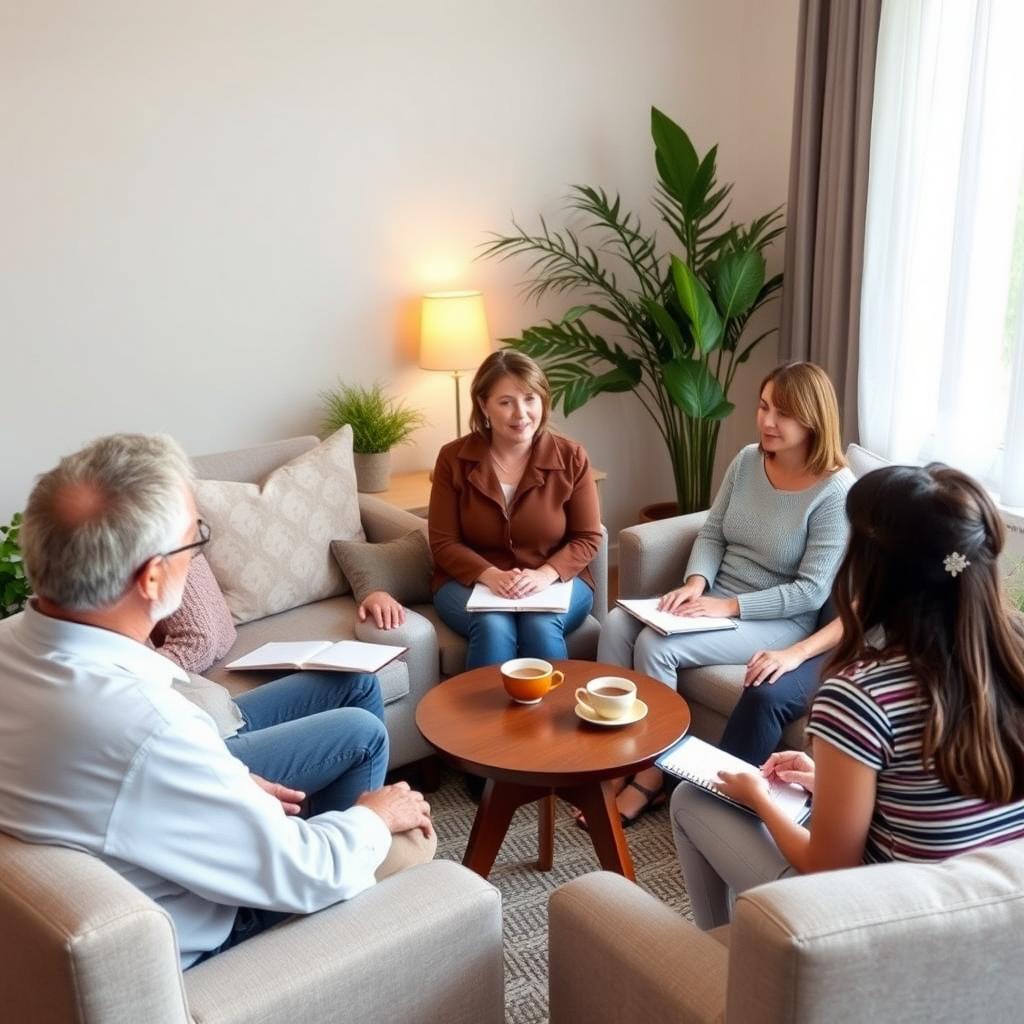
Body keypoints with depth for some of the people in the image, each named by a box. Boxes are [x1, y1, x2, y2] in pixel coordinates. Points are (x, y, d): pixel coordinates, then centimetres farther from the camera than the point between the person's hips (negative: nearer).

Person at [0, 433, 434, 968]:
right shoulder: (142, 727, -42)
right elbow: (306, 876, -28)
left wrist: (230, 781, -1)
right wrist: (375, 817, -8)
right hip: (185, 914, -6)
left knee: (353, 684, 13)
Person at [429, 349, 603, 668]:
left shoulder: (571, 457, -5)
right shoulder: (453, 459, -6)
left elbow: (587, 538, -2)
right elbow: (444, 543, -4)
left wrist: (546, 574, -21)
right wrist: (491, 576, -22)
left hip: (558, 580, 0)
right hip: (470, 582, 0)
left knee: (541, 626, -30)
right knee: (493, 626, -31)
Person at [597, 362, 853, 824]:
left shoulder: (836, 491, -17)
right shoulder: (747, 461, 2)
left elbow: (811, 591, -19)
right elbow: (711, 534, 6)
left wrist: (729, 606, -24)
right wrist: (695, 583, -15)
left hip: (779, 621, -6)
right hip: (717, 600, 7)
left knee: (655, 646, -25)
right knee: (618, 623, -16)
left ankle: (652, 773, -7)